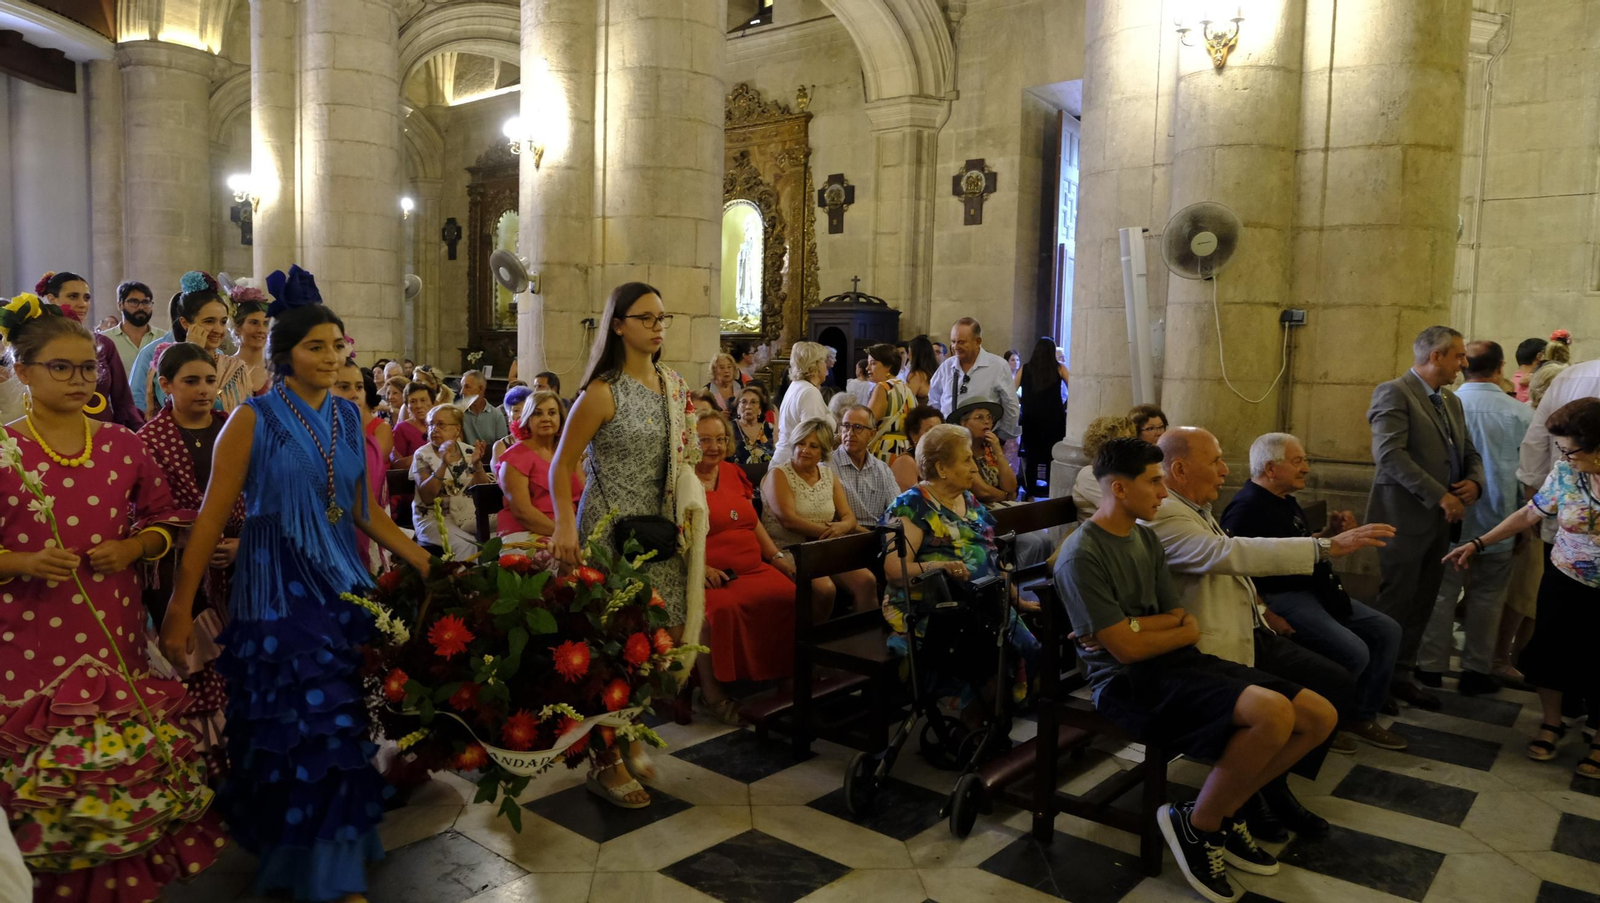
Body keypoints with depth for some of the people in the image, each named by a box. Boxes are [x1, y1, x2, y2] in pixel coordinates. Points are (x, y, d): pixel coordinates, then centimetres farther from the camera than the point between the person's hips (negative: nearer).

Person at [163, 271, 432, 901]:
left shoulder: (349, 418, 8)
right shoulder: (254, 419, -6)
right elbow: (212, 516, -7)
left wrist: (425, 562, 5)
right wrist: (180, 607, -9)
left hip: (343, 585, 4)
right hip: (277, 591, -4)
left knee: (342, 728, 8)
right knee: (301, 728, 1)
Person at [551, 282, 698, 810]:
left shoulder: (674, 387, 8)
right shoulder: (603, 392, -12)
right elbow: (562, 465, -11)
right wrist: (565, 526, -24)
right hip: (610, 530, -7)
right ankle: (607, 764, 17)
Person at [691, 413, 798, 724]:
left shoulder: (734, 473, 20)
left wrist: (777, 556, 11)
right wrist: (699, 567, -20)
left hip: (752, 568, 6)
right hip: (708, 575, -6)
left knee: (789, 597, -19)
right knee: (720, 608, -36)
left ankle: (784, 677, -7)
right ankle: (713, 694, -21)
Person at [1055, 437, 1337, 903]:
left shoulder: (1147, 537, 12)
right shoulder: (1081, 557, -15)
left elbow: (1185, 621, 8)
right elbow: (1127, 649, -17)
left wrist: (1134, 627, -12)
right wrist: (1181, 629, 1)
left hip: (1173, 661, 9)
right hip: (1128, 681, -9)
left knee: (1319, 716, 0)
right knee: (1272, 713, -30)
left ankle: (1224, 811, 15)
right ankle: (1197, 823, -5)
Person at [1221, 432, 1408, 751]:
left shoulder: (1286, 501, 14)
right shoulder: (1247, 508, -19)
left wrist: (1330, 533, 5)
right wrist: (1264, 614, -26)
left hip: (1311, 591, 11)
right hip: (1280, 598, -11)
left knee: (1387, 631, 9)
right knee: (1354, 653, -22)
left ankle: (1361, 717, 16)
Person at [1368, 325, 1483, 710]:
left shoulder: (1452, 401, 17)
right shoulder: (1394, 393, -9)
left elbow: (1469, 453, 22)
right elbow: (1389, 454, -20)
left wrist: (1474, 481, -1)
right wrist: (1439, 495, -21)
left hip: (1441, 519, 8)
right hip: (1406, 517, -8)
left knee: (1422, 603, 11)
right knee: (1396, 602, -2)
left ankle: (1402, 675, 20)